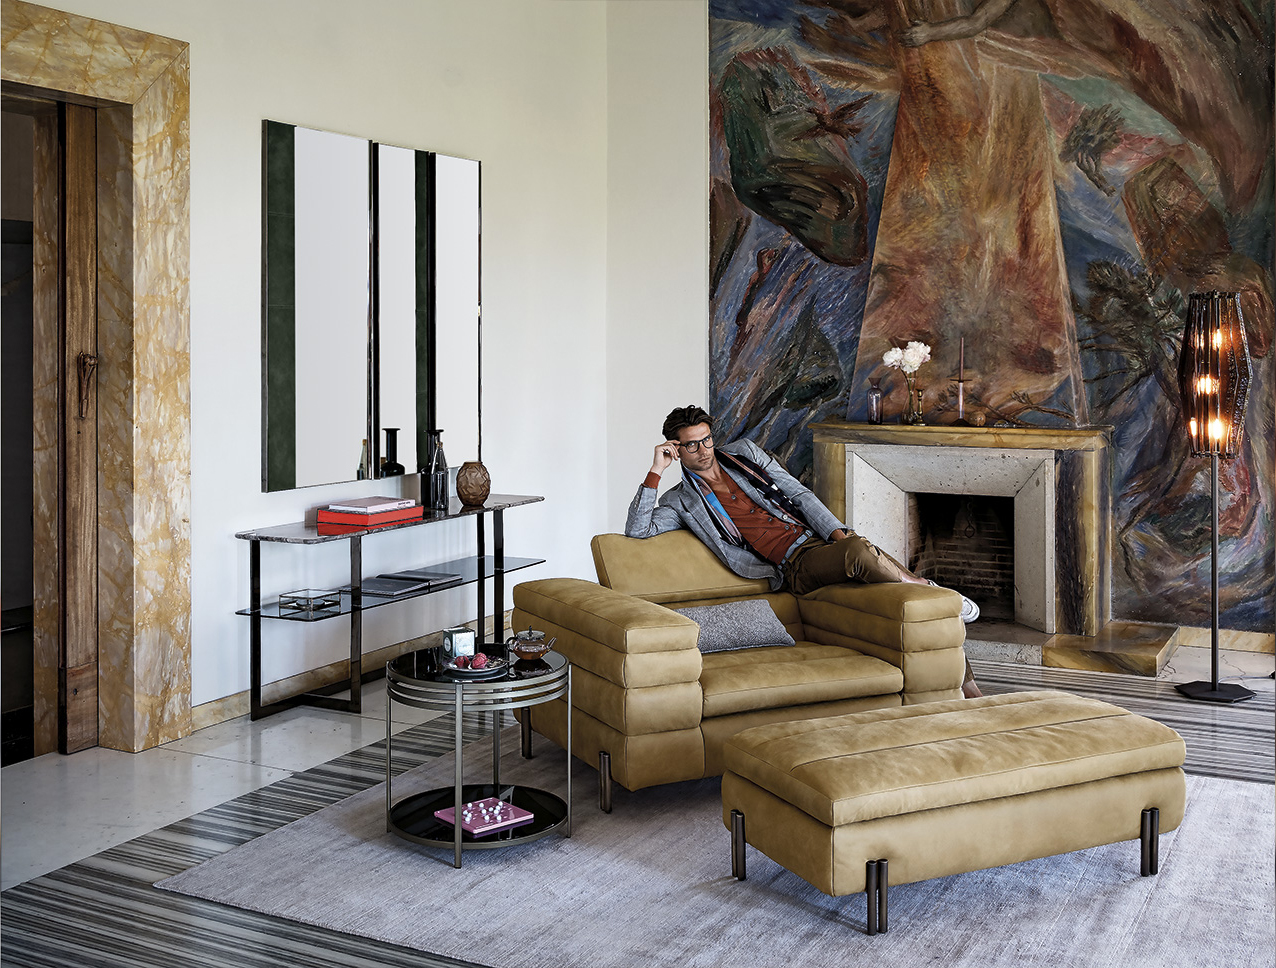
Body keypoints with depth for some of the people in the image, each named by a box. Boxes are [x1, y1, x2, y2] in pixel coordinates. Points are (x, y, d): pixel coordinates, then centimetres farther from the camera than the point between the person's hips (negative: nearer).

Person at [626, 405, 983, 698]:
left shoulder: (745, 452, 15)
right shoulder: (681, 501, 7)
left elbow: (799, 494, 12)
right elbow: (637, 530, -9)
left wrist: (838, 532, -2)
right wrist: (655, 472, -10)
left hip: (822, 537, 4)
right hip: (795, 565, -4)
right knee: (858, 553, -35)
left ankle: (964, 682, -9)